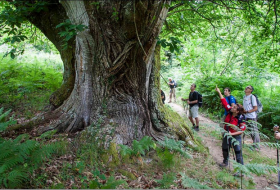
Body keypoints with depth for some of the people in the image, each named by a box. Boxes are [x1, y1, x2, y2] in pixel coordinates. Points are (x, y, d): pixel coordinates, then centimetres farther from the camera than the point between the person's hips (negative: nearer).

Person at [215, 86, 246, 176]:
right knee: (225, 149, 24)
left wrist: (232, 134, -27)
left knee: (238, 153, -3)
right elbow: (224, 102, -9)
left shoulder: (240, 118, -24)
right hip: (226, 135, 7)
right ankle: (225, 162, 49)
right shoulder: (229, 111, -11)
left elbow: (242, 130, -22)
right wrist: (219, 92, -10)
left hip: (236, 136, -7)